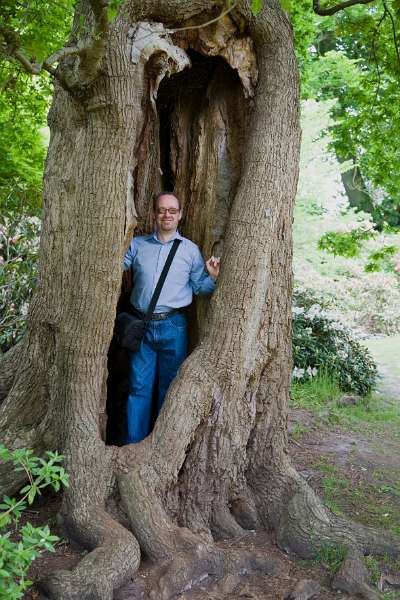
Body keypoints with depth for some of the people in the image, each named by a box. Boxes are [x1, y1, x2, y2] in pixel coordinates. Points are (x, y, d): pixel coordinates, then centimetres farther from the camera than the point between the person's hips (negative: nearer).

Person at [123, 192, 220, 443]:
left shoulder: (191, 250, 7)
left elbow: (199, 287, 9)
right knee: (139, 387, 3)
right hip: (141, 326, 1)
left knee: (170, 388, 9)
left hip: (173, 327, -1)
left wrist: (212, 277, -11)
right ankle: (134, 444, 14)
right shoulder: (137, 244, 10)